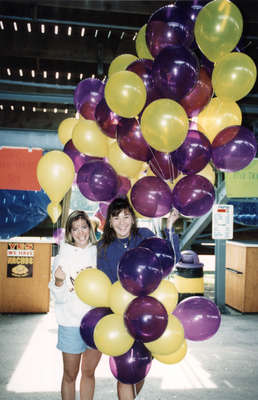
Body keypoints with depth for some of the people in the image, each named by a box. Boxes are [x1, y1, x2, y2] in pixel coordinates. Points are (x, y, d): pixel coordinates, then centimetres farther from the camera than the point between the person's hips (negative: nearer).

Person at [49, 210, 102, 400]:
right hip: (72, 322, -2)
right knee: (70, 375, 10)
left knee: (89, 372, 15)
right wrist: (59, 281, -26)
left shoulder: (98, 253, 2)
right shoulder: (64, 256, -6)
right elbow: (59, 298, -9)